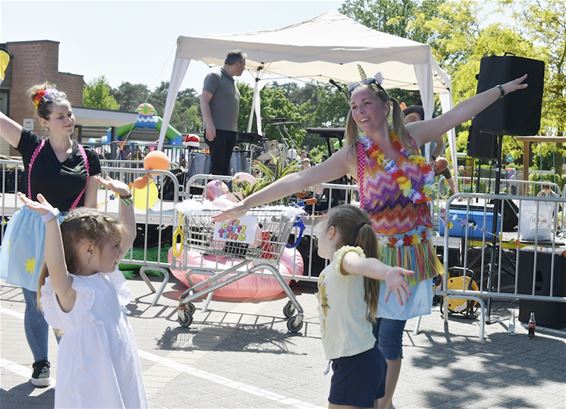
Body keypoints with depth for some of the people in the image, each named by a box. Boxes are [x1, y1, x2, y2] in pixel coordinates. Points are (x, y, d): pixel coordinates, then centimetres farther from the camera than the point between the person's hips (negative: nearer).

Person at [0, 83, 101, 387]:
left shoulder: (88, 157, 0)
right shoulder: (32, 147, -3)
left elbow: (90, 207, 3)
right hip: (32, 234, 0)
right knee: (35, 303, 10)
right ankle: (41, 364, 29)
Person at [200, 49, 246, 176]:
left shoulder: (231, 81, 22)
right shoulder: (215, 76, -4)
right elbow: (204, 100, -13)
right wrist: (210, 125, -22)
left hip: (230, 132, 8)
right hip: (217, 131, -8)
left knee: (225, 167, 6)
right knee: (217, 166, -12)